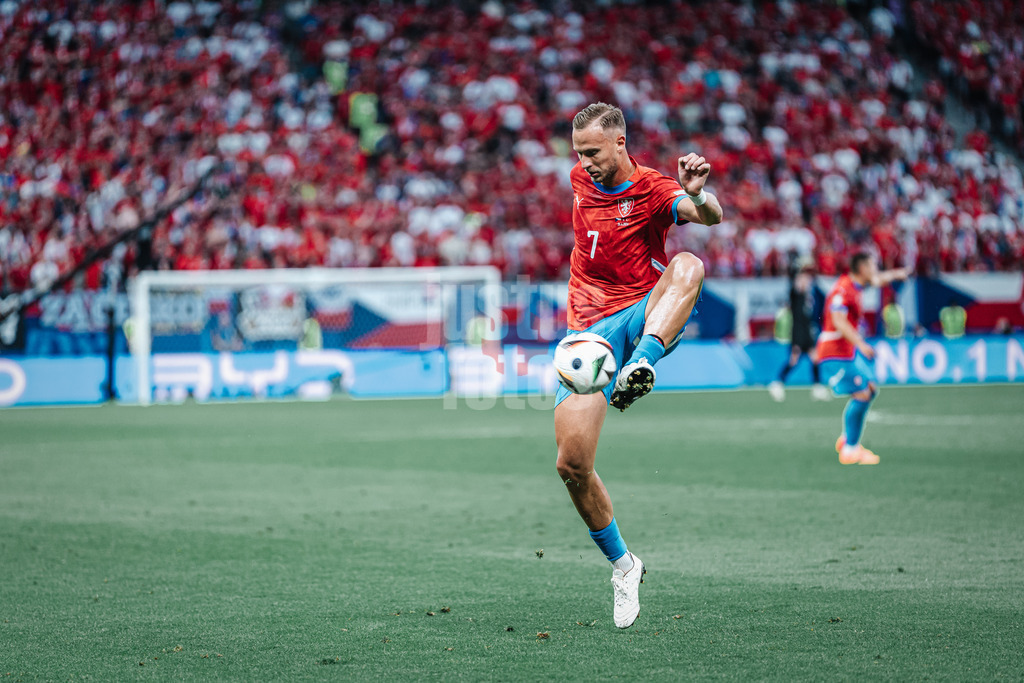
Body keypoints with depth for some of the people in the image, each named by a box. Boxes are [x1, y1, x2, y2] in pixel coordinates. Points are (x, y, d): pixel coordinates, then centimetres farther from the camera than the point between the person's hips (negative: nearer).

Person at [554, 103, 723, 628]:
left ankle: (640, 366, -60)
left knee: (688, 267, -37)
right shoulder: (581, 178, 9)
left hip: (645, 317, -4)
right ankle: (621, 564, 14)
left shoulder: (652, 190, -8)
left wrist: (697, 196, -53)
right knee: (572, 463, -8)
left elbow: (709, 216, -29)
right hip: (591, 328, 4)